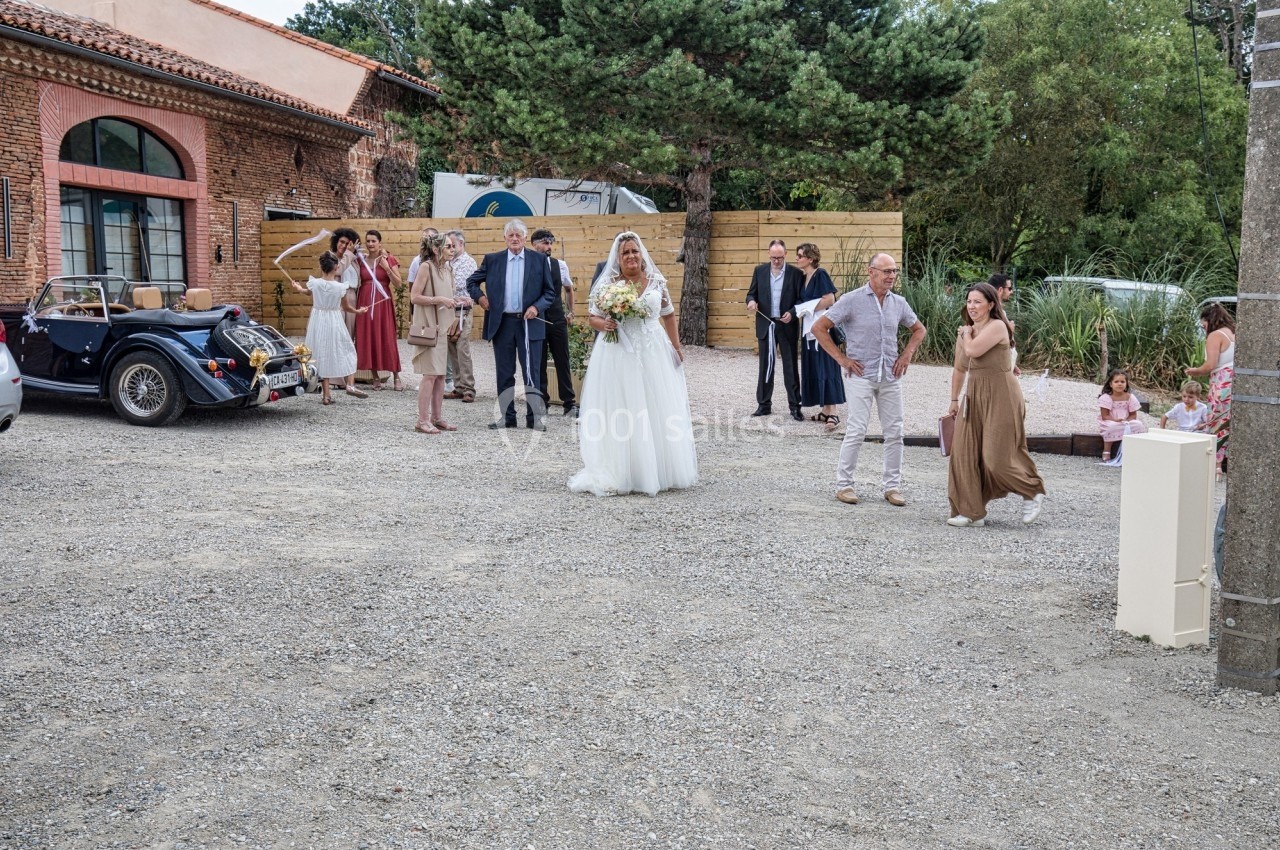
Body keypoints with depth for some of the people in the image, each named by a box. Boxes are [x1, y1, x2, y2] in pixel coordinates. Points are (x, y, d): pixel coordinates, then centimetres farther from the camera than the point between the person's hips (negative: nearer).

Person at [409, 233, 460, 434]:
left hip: (442, 327, 8)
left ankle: (436, 417, 15)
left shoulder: (445, 269, 13)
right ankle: (422, 421, -5)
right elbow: (414, 297, -15)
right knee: (430, 374, -9)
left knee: (440, 374, 9)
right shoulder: (426, 267, -10)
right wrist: (439, 299, -19)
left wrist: (454, 301, 6)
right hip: (428, 327, -8)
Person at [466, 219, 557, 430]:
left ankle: (536, 417, 7)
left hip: (529, 323, -2)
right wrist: (479, 296, 2)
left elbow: (550, 291, 5)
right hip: (502, 323, 2)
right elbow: (472, 281, 18)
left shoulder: (539, 260, 3)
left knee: (531, 371, 0)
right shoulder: (492, 260, 7)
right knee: (504, 373, 7)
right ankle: (507, 416, 15)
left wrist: (537, 307, -10)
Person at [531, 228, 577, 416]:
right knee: (538, 363, 6)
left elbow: (569, 288, 20)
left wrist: (571, 311, 16)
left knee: (563, 362, 4)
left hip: (558, 319, 2)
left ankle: (568, 403, 10)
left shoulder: (560, 265, 5)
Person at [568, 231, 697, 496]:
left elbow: (668, 315, 13)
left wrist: (677, 347, 11)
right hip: (618, 356, -2)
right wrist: (603, 324, -19)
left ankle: (660, 472, 17)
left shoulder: (657, 281, 7)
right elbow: (593, 317, 2)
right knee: (619, 413, -2)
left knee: (658, 411, 5)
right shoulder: (606, 284, 0)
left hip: (653, 354, 2)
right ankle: (617, 474, 2)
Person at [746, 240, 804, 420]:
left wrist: (792, 313, -19)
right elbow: (751, 293, 8)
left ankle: (795, 406, 9)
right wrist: (751, 302, -15)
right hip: (766, 325, 2)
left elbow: (802, 300, -2)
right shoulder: (760, 271, 4)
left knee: (790, 367, 3)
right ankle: (764, 404, 17)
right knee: (765, 366, 9)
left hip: (788, 326, -2)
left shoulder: (796, 273, -3)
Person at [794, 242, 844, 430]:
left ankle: (833, 414, -8)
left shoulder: (820, 274, -12)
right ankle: (825, 411, 15)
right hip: (811, 329, 9)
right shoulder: (805, 277, 13)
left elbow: (830, 299, -19)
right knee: (814, 369, 9)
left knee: (826, 369, -9)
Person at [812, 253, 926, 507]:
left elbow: (919, 329, 24)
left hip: (890, 377, 5)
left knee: (894, 433, 6)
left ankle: (892, 486, 16)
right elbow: (819, 328, -7)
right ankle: (844, 484, 7)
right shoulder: (852, 300, -7)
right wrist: (841, 358, -8)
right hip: (860, 376, -5)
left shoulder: (899, 303, 7)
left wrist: (907, 354, 8)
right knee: (856, 432, -6)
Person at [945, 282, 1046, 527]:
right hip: (975, 396, 8)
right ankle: (971, 511, 7)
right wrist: (954, 400, 21)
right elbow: (959, 368, 21)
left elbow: (973, 350, -25)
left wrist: (966, 333, -4)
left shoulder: (997, 327, -11)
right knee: (964, 452, 0)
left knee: (998, 457, -6)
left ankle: (1033, 493, 20)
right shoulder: (965, 333, 12)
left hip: (1001, 396, -7)